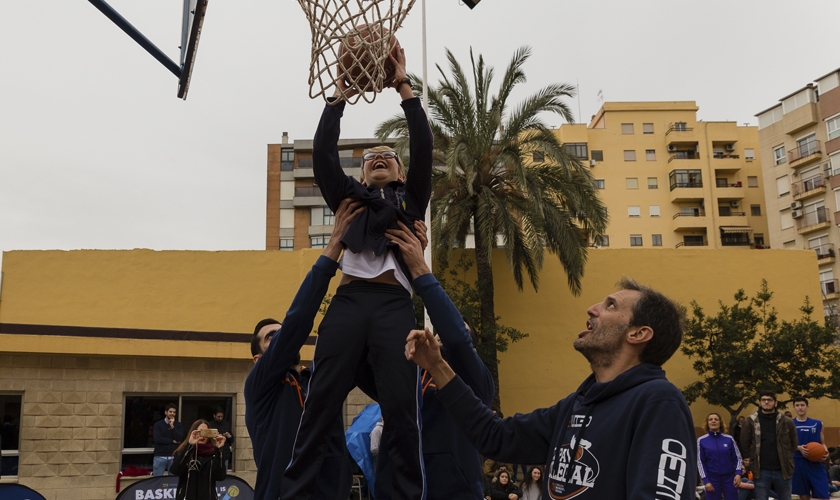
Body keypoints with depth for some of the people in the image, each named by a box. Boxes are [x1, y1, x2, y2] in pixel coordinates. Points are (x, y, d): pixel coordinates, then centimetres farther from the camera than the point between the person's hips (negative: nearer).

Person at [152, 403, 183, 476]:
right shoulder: (158, 424, 3)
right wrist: (172, 441, -5)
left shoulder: (179, 425, 8)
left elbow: (179, 439, -5)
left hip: (173, 456, 1)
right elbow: (157, 438, -10)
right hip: (160, 456, -1)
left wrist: (172, 426, -10)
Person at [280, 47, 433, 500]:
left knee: (402, 413, -10)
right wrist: (340, 93, 14)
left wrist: (404, 87, 12)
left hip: (395, 305, 0)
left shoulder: (411, 199, 25)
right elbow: (322, 153, 14)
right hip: (348, 303, 1)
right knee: (319, 408, -8)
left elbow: (423, 147, 13)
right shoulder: (349, 198, 27)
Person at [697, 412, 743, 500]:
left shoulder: (729, 439, 2)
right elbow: (700, 462, -1)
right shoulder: (701, 440, -2)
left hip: (729, 477, 1)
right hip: (712, 478, -1)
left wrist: (738, 473, -9)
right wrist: (705, 480, -8)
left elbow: (737, 458, 7)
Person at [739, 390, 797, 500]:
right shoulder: (750, 422, -2)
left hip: (782, 470, 1)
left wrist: (786, 459, 9)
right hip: (761, 471, -1)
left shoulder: (787, 422, 1)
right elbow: (744, 445, 5)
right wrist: (753, 461, 4)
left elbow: (793, 444, 11)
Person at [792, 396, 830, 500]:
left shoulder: (817, 424, 7)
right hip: (798, 462, 0)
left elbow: (822, 443, 13)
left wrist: (825, 451, -9)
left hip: (816, 462, 1)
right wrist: (798, 448, -15)